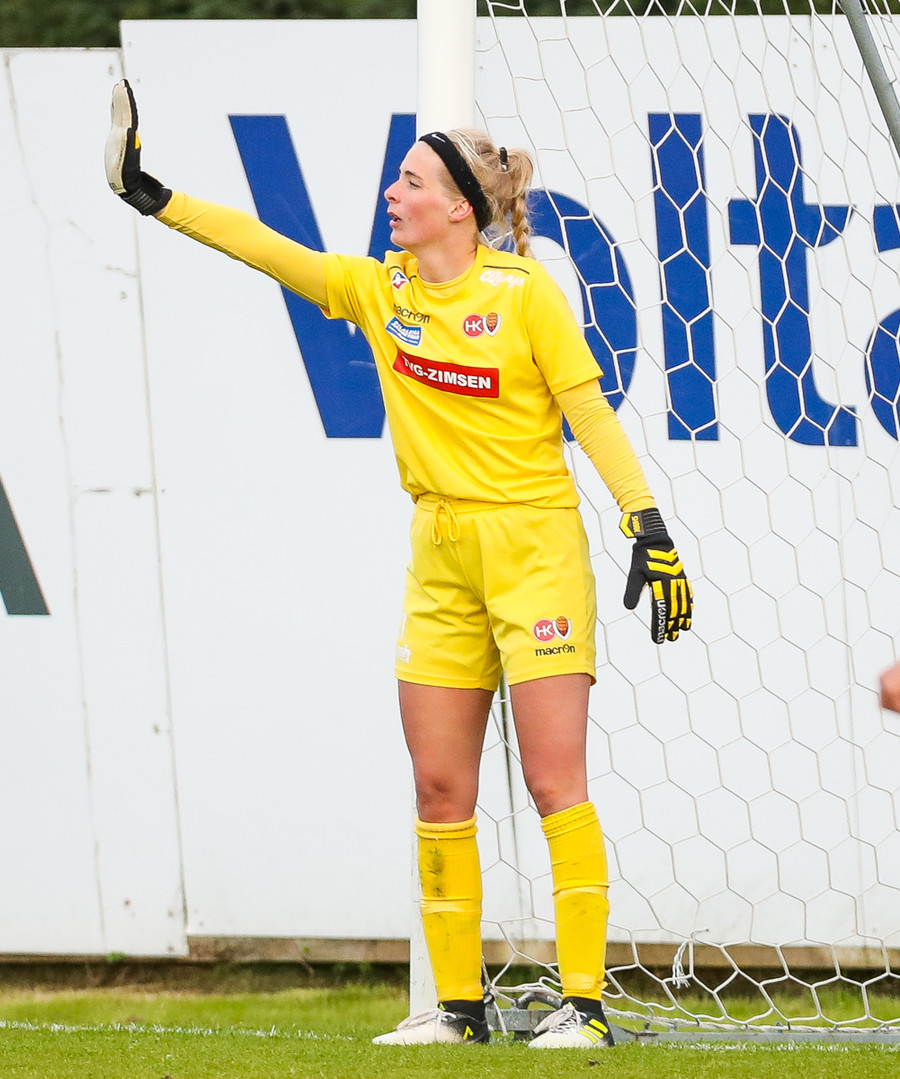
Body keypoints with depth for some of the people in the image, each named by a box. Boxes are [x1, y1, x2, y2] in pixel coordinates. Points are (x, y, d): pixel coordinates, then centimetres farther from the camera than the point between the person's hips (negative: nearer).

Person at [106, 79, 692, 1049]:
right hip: (439, 558, 6)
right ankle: (459, 1004, 9)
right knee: (439, 789, 3)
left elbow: (589, 410, -5)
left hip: (533, 544, -5)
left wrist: (647, 525, -10)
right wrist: (153, 199, -1)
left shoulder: (525, 290, -6)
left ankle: (584, 1000, -8)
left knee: (554, 780, -8)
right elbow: (268, 250, 6)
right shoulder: (379, 290, 8)